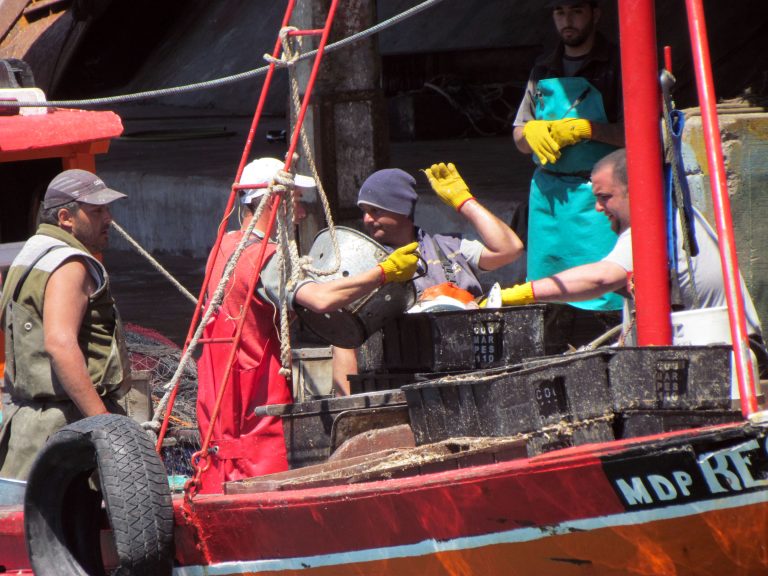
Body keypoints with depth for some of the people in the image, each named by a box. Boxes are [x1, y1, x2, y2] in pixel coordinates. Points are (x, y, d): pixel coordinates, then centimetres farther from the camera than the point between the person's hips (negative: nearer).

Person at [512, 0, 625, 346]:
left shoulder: (617, 65, 2)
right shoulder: (543, 71, 19)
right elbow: (519, 138, 22)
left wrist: (587, 129, -16)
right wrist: (532, 132, 0)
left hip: (594, 194, -5)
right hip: (548, 195, 5)